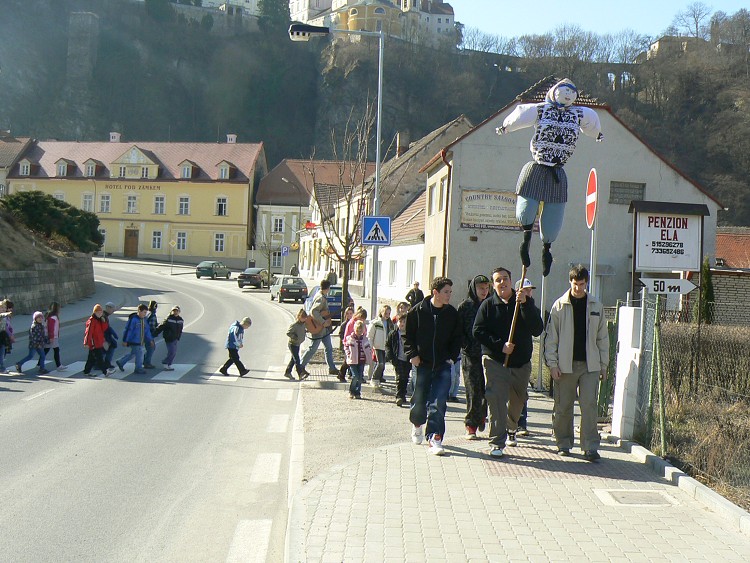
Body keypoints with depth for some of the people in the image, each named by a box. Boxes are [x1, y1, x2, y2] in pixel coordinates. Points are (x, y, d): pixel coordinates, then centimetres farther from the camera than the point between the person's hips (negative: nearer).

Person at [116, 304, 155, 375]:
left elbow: (147, 330, 16)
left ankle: (120, 362, 32)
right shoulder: (133, 319, -17)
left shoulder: (144, 319, 8)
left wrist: (150, 339, 13)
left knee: (133, 353, 17)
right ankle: (138, 368, 9)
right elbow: (128, 330, -16)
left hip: (141, 341, 8)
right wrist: (125, 341, -14)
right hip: (134, 341, -8)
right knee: (139, 353, -5)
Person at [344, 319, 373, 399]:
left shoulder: (365, 339, 6)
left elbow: (369, 348, 16)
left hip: (362, 361, 3)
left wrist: (369, 356, 6)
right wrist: (349, 354, -3)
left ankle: (357, 393, 13)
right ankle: (351, 391, 7)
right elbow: (346, 346, 8)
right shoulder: (350, 338, -2)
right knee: (355, 376, -11)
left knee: (360, 377, 3)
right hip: (353, 361, -3)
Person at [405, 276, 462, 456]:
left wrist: (452, 357, 2)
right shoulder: (418, 311, -3)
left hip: (443, 365, 1)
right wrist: (412, 354, -4)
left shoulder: (452, 313, 2)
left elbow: (457, 338, 11)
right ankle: (417, 423, 39)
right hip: (422, 363, -1)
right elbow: (408, 334, 4)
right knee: (420, 399, 9)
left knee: (439, 402, -9)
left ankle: (434, 437, -5)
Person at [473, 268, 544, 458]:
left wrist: (525, 305, -21)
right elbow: (478, 331, -5)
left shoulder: (526, 303, 1)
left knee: (517, 401, 18)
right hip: (495, 361, -2)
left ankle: (511, 430, 44)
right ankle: (497, 443, -9)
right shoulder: (488, 305, 0)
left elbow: (537, 329, -11)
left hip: (521, 362, 3)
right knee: (496, 401, -13)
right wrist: (500, 345, -16)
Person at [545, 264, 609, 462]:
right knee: (563, 406, 6)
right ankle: (564, 443, 20)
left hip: (590, 364, 1)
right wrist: (552, 363, -6)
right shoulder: (560, 305, 1)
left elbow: (602, 337, 13)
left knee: (589, 405, -7)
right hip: (565, 364, -1)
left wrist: (604, 364, 9)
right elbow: (551, 336, 1)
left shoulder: (596, 306, 8)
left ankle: (590, 447, -3)